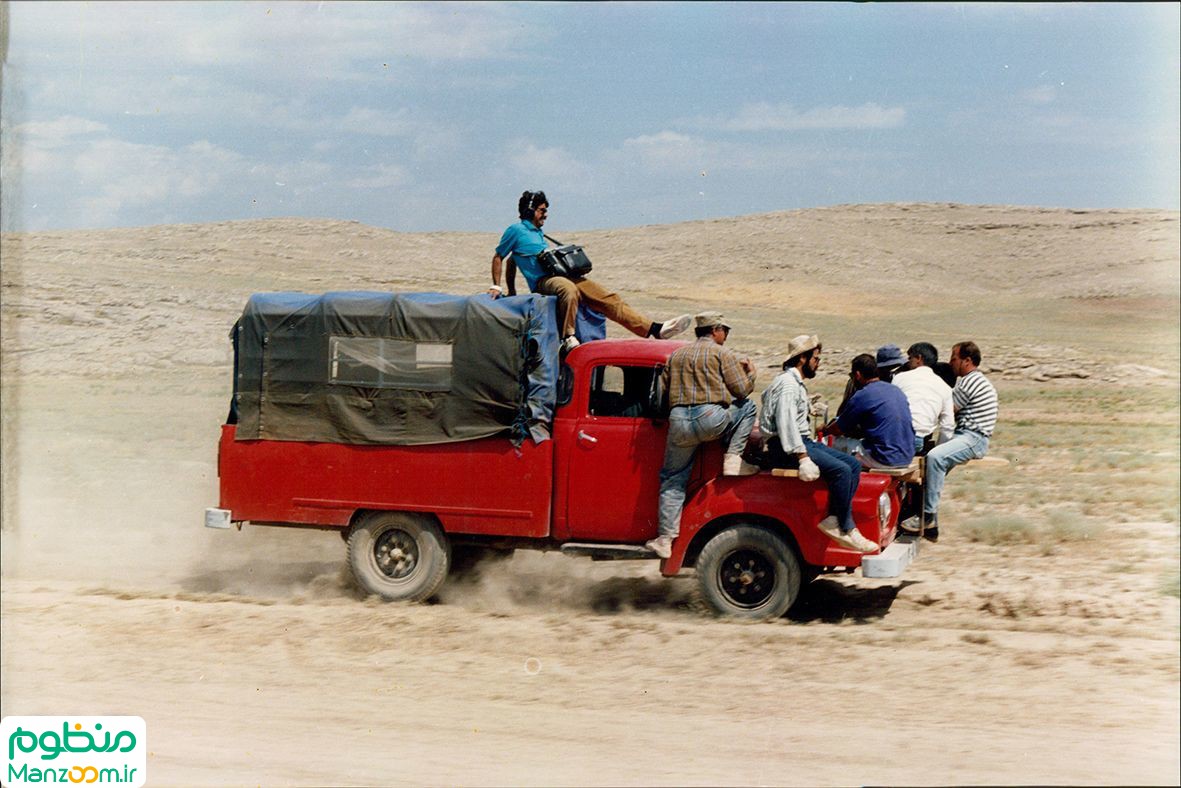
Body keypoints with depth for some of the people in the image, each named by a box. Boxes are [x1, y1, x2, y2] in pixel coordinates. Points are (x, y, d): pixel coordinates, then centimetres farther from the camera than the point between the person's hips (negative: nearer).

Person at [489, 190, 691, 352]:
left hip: (560, 275, 8)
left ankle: (654, 329, -17)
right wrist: (496, 286, 1)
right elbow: (498, 258, 6)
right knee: (569, 288, -44)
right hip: (541, 281, -8)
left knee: (607, 297, -8)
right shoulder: (516, 230, 4)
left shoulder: (538, 233, 27)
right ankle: (568, 339, -37)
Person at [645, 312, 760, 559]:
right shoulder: (722, 354, 6)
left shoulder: (675, 356, 21)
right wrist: (750, 373, 22)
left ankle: (665, 539, 6)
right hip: (711, 419, -4)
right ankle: (733, 460, 10)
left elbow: (665, 393, 23)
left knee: (673, 480, 13)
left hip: (678, 420, 4)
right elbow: (742, 389, 3)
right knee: (747, 407, 21)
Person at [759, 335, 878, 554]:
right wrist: (803, 458, -30)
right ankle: (845, 528, -15)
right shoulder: (787, 384, -13)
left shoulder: (796, 383, 22)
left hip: (802, 443, 11)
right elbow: (786, 423, -24)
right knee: (841, 470, -25)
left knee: (853, 464, 2)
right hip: (785, 449, -11)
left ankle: (834, 520, -9)